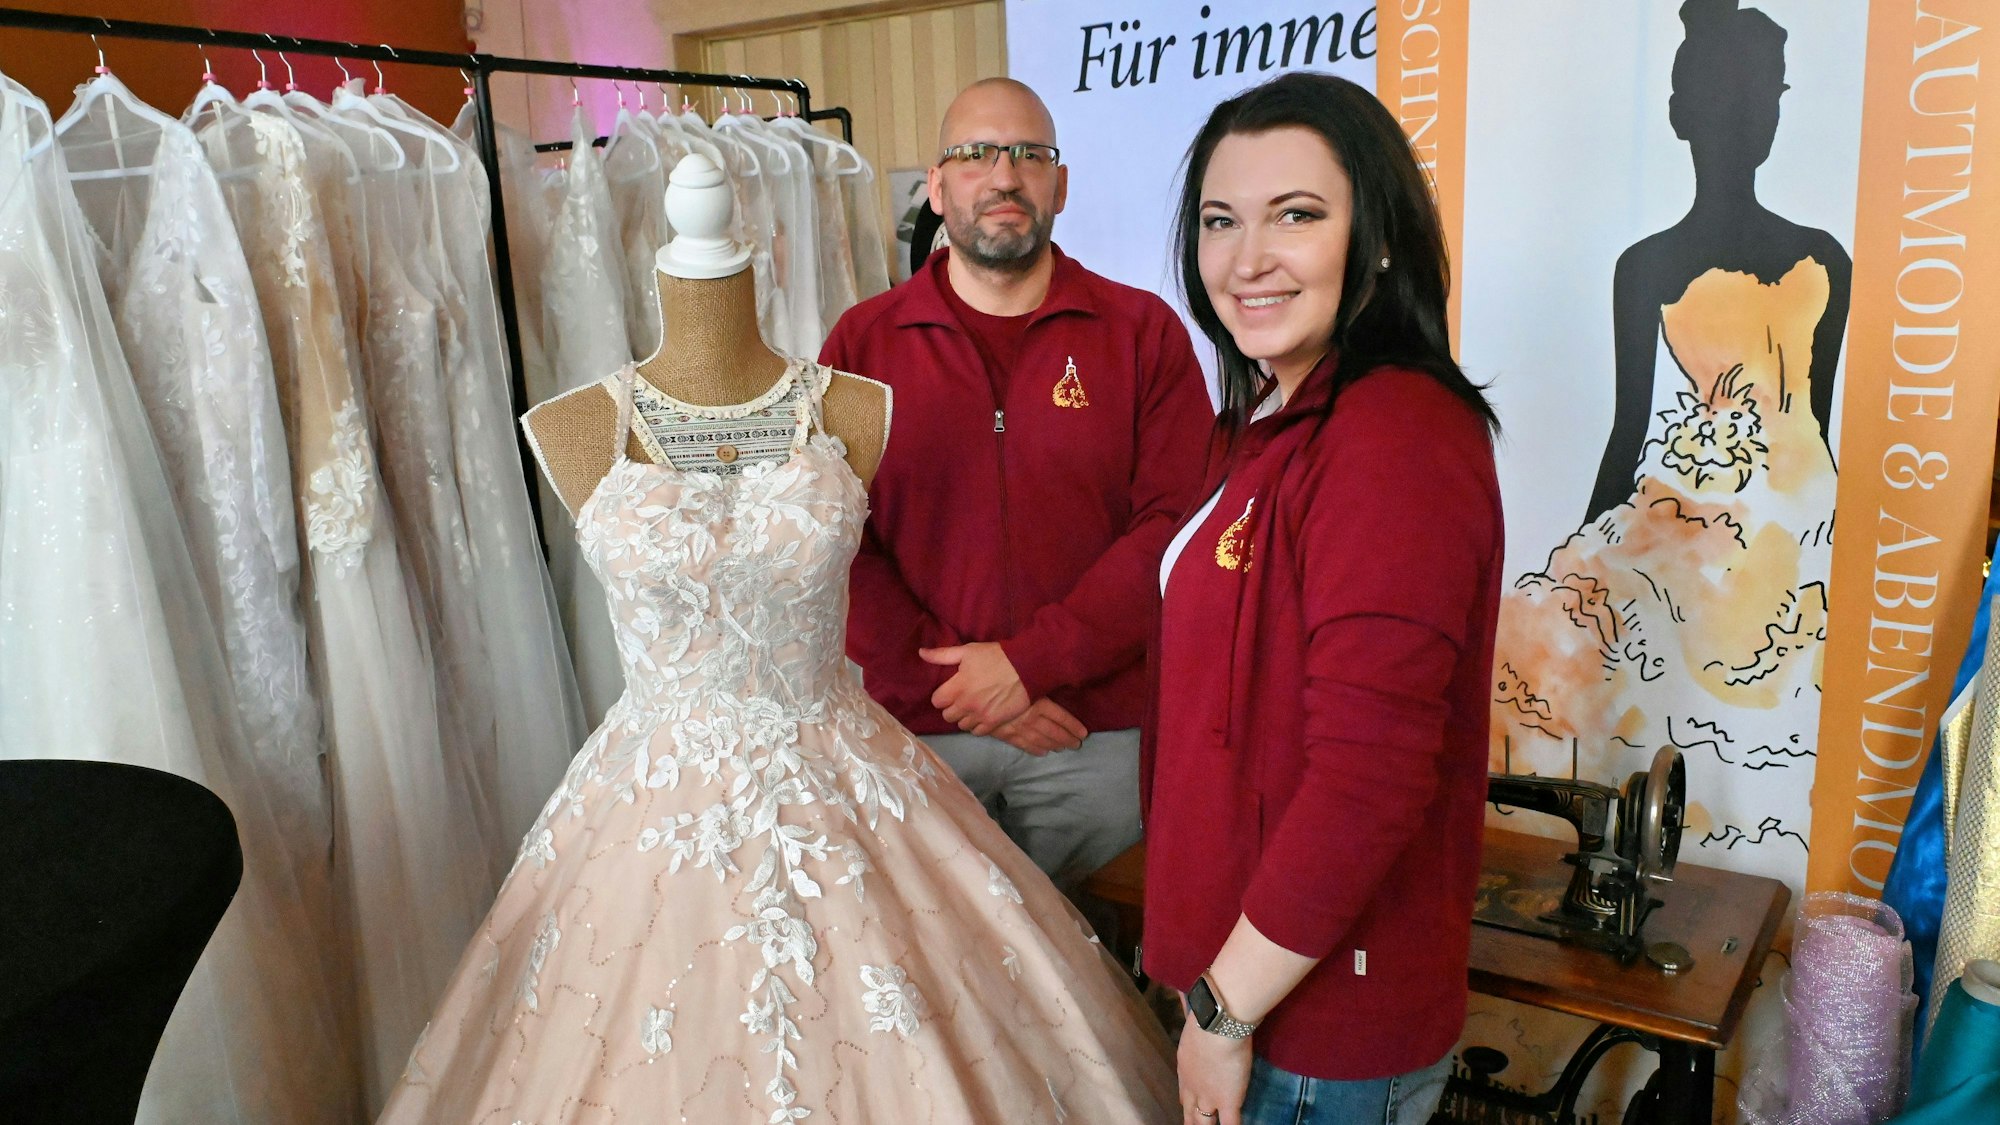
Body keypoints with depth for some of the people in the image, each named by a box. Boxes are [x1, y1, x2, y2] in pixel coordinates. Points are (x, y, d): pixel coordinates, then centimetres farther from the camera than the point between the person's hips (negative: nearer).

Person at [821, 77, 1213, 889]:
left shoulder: (1143, 332, 1)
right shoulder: (862, 342, 3)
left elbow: (1179, 523, -8)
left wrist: (1029, 662, -15)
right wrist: (948, 680, -12)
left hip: (1101, 730, 0)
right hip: (914, 727, 1)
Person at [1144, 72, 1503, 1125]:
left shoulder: (1395, 439, -23)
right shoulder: (1270, 423, 7)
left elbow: (1368, 780, -27)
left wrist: (1224, 1008, -17)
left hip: (1318, 1033, -8)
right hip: (1230, 967, 8)